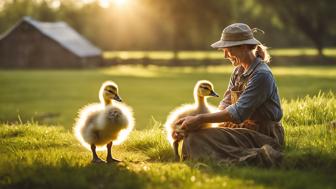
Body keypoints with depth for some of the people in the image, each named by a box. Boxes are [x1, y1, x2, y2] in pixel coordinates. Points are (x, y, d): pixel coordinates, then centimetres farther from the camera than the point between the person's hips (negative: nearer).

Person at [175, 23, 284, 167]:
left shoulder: (261, 75, -17)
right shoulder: (239, 71, 12)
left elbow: (238, 113, -22)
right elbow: (225, 103, 8)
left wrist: (200, 119, -22)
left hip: (262, 136, -9)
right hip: (244, 129, 9)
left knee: (196, 139, -22)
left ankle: (257, 157, -22)